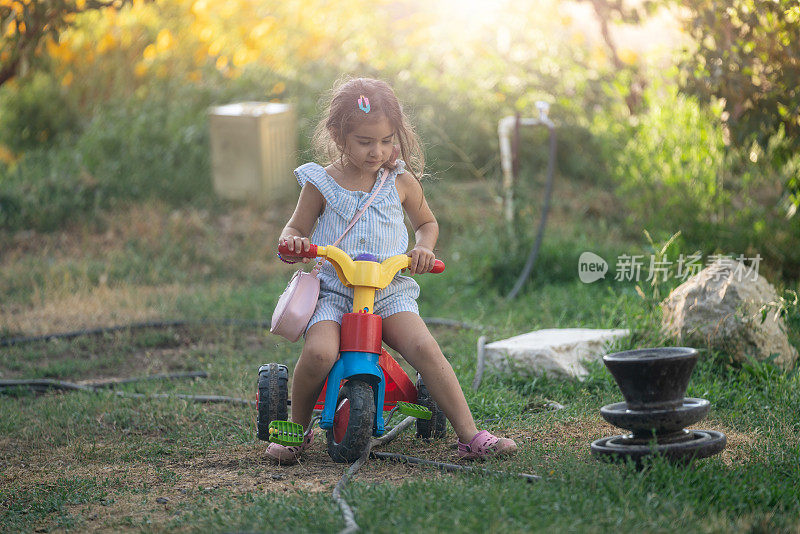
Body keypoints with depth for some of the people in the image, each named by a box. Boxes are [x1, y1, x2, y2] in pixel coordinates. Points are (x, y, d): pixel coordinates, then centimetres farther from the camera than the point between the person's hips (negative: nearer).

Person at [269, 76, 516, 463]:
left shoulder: (401, 181, 6)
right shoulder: (322, 183, 2)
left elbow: (427, 222, 22)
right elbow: (296, 228, 13)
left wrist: (424, 248, 0)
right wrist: (292, 243, -12)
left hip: (390, 290, 1)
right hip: (333, 290, -1)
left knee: (424, 348, -25)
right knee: (318, 352, -30)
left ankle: (471, 437, -21)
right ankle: (296, 430, -5)